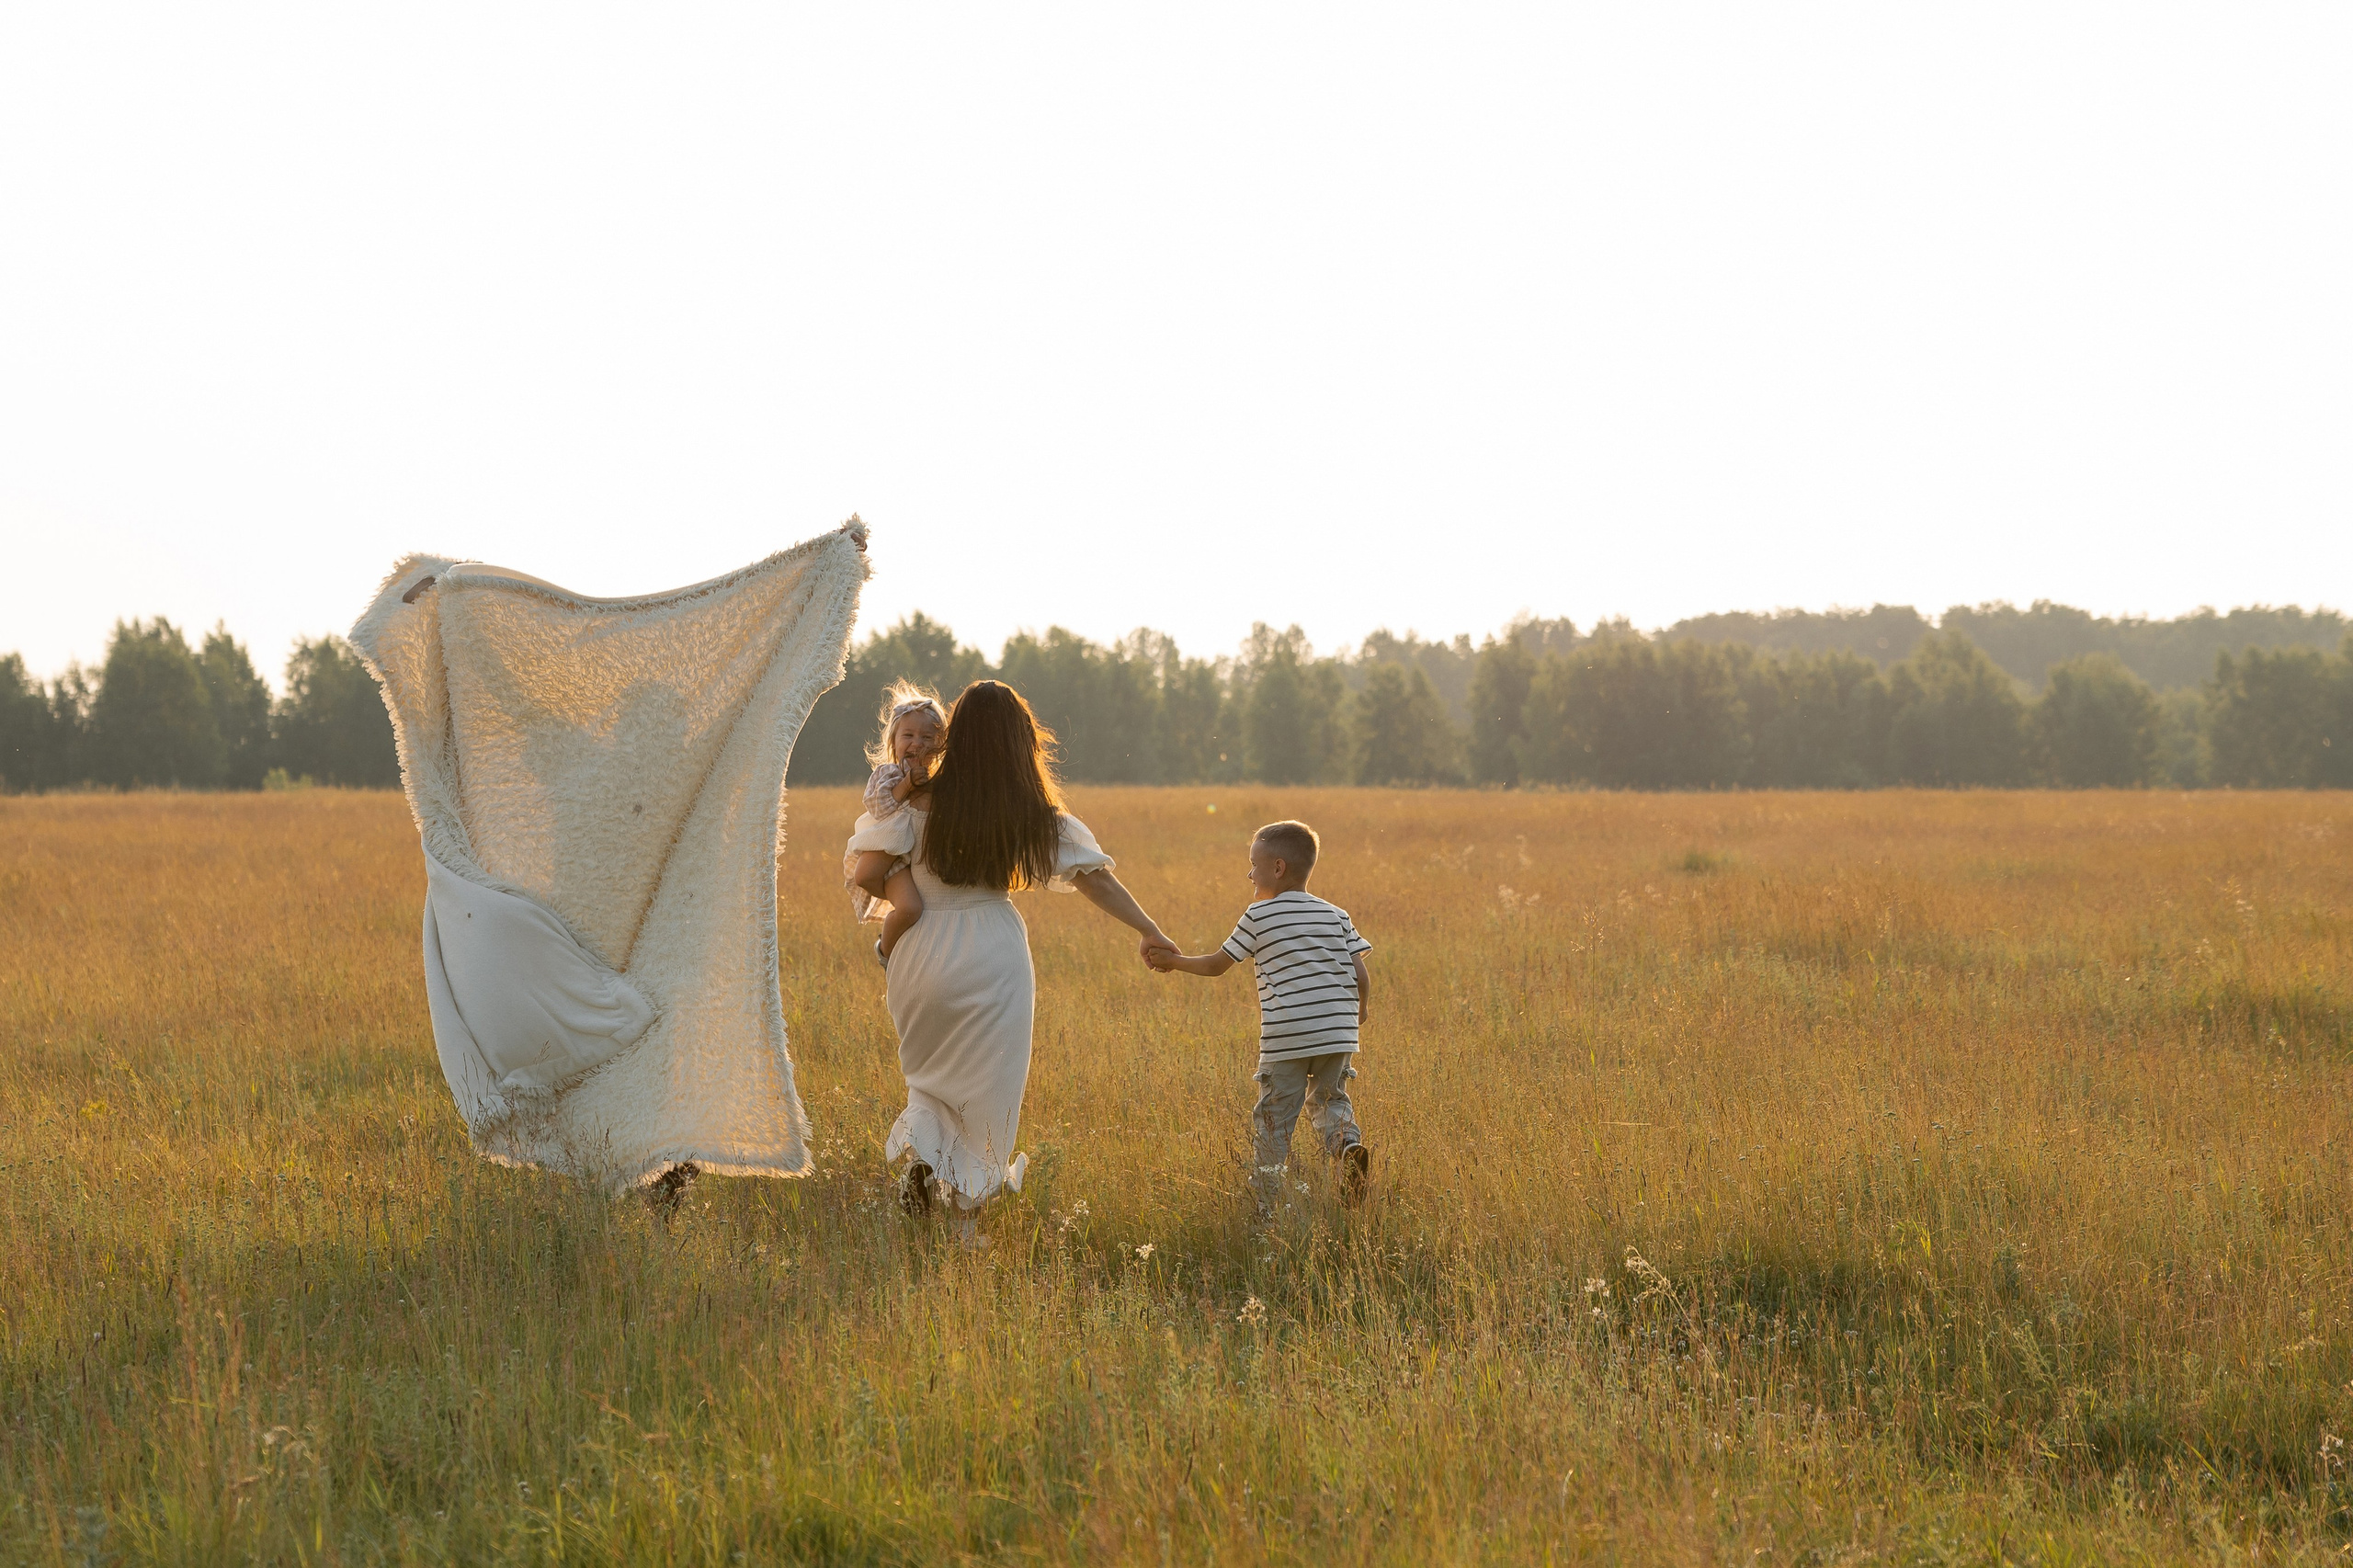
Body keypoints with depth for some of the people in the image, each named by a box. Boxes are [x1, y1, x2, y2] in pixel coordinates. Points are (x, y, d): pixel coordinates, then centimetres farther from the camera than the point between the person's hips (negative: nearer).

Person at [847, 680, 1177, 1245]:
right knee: (985, 1086, 10)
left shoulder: (922, 801, -6)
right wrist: (1149, 929, 10)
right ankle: (967, 1216, 9)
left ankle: (921, 1144, -7)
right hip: (994, 955, 0)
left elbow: (867, 875, -9)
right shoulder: (1034, 813, -2)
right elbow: (1095, 877, 0)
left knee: (932, 1072, 22)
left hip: (924, 950, 0)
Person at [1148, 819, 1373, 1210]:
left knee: (1273, 1121, 4)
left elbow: (1217, 965, 7)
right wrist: (1357, 1011, 25)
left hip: (1286, 1039, -4)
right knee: (1328, 1099, 20)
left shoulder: (1258, 917, 0)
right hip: (1338, 1036, 4)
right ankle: (1348, 1142, -10)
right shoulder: (1337, 917, 10)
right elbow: (1362, 980, 4)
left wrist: (1174, 961, 23)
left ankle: (1262, 1203, 5)